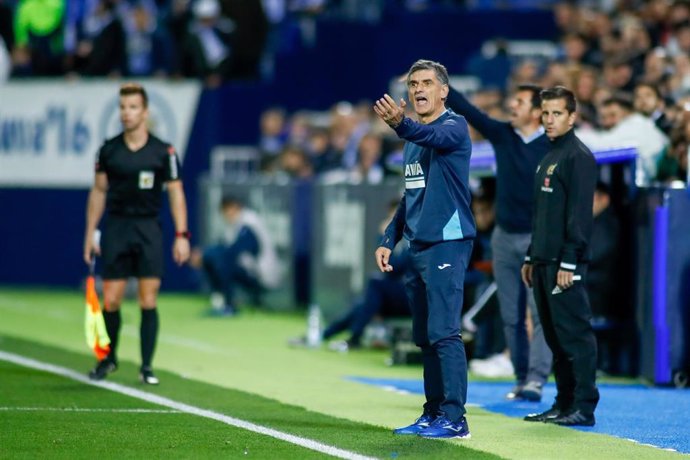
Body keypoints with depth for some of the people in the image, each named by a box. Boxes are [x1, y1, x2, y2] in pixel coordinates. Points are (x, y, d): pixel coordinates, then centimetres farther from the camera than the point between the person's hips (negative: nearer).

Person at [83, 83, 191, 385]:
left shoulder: (163, 152, -2)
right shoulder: (108, 150, 3)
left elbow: (176, 193, 0)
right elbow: (98, 192, 11)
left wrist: (182, 235, -8)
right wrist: (89, 234, 8)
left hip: (149, 230, -2)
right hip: (116, 227, 2)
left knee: (149, 301, -5)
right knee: (110, 301, 1)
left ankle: (146, 366, 1)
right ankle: (108, 358, 21)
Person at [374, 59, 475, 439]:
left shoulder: (454, 126, -6)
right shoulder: (413, 138, 19)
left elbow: (435, 136, -31)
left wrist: (401, 125, -51)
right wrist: (388, 240, 17)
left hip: (447, 242, -9)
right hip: (417, 247, 9)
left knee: (443, 332, -13)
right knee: (424, 337, 10)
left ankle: (454, 418, -13)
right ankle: (433, 414, 17)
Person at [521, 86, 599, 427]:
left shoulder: (578, 156, -9)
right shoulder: (548, 159, 20)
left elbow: (580, 213, -15)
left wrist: (568, 262, -20)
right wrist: (531, 258, 20)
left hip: (565, 264, -9)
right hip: (544, 262, 9)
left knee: (574, 333, -9)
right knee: (554, 335, 11)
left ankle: (584, 407, -9)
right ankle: (564, 404, 15)